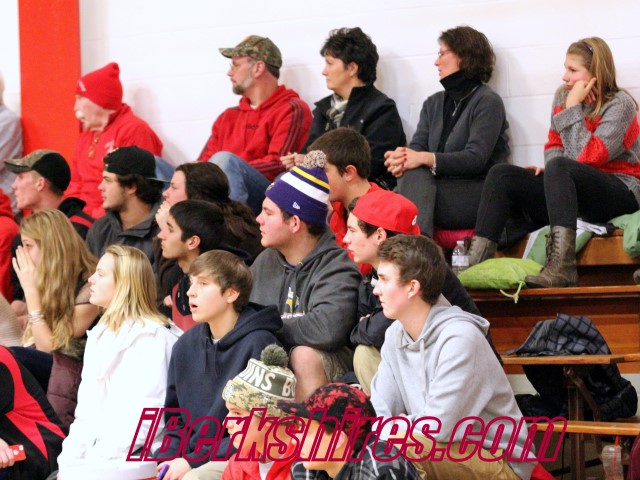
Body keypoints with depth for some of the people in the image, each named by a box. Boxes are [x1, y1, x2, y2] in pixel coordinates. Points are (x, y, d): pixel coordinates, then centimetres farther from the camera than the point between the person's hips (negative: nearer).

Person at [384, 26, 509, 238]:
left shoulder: (488, 102, -2)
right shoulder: (433, 103, 22)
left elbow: (476, 159, -15)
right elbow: (417, 147, 7)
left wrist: (425, 159, -26)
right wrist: (400, 159, -19)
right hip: (441, 185, 5)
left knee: (414, 177, -29)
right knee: (412, 175, -27)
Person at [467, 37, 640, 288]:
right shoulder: (562, 96, 9)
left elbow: (588, 157, -20)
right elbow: (554, 145, 16)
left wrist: (573, 108, -17)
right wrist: (550, 166, -6)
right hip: (572, 190, 7)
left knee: (558, 168, -37)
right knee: (501, 175, -11)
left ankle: (561, 267, -49)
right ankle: (475, 265, -27)